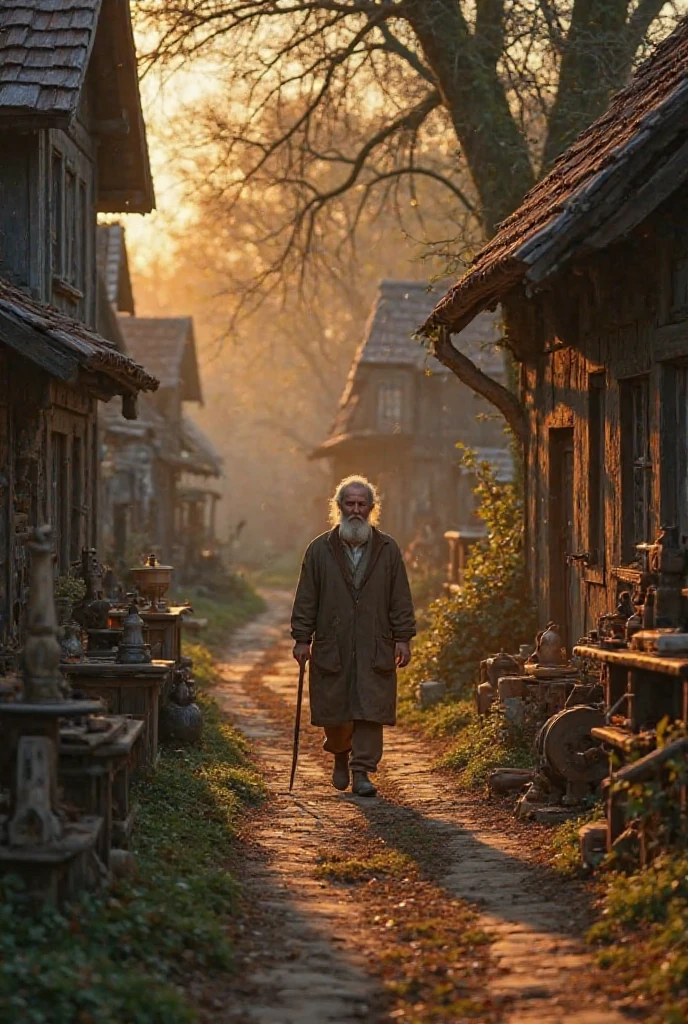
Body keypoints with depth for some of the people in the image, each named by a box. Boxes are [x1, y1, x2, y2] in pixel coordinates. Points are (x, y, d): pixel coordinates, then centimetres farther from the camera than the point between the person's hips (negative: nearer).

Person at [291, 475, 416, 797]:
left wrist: (403, 638, 0)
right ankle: (340, 756, 33)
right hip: (331, 647, 0)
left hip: (374, 649, 0)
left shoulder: (388, 549, 7)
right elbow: (306, 599, 5)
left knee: (370, 710, -6)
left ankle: (361, 771, 0)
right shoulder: (320, 549, 6)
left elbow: (400, 599, 6)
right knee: (333, 711, 6)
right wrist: (302, 638, 0)